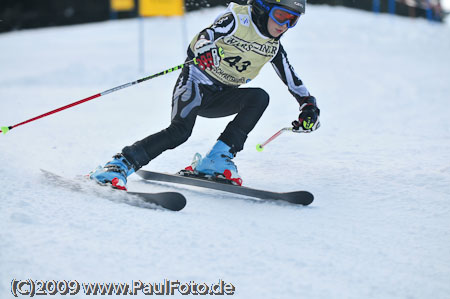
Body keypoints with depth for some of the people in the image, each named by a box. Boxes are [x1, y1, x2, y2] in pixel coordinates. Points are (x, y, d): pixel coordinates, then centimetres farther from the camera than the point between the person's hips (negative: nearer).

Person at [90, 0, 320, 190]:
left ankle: (217, 158, -21)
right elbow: (204, 37, -22)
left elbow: (292, 80, 18)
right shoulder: (238, 19, -11)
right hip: (196, 83, -6)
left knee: (259, 97, -20)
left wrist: (309, 106, 10)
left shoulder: (273, 47, 7)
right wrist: (206, 48, -45)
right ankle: (119, 166, -27)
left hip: (220, 98, 6)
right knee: (180, 131, -28)